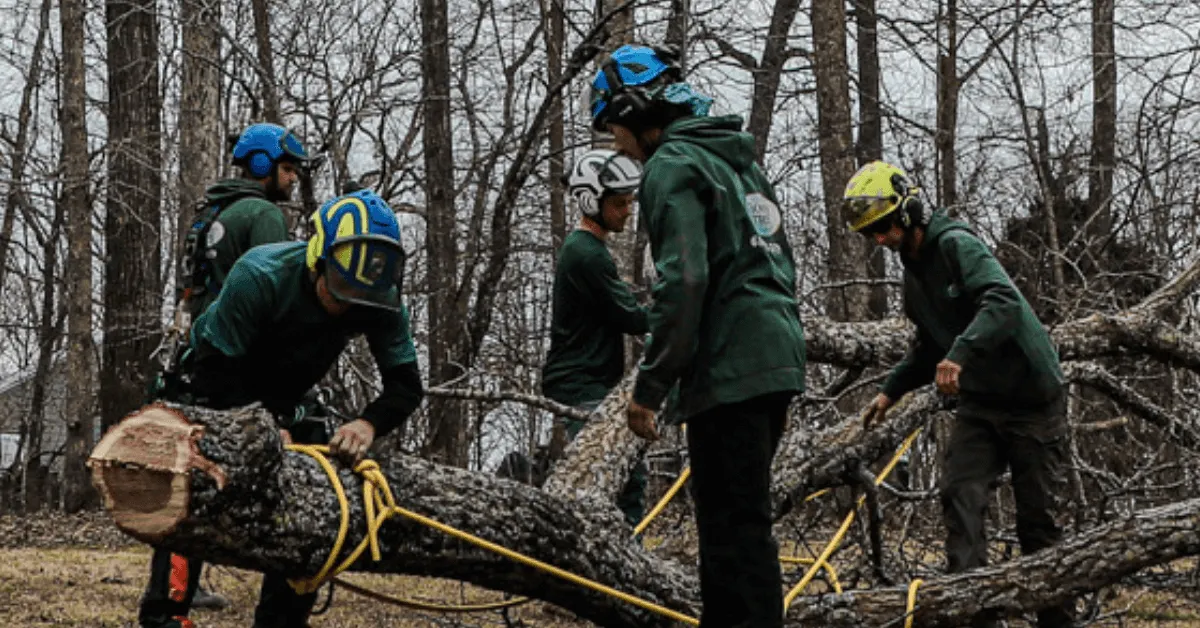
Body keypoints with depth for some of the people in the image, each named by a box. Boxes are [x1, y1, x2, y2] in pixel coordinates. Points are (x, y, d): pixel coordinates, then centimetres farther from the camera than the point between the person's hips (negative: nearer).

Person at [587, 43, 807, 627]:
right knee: (743, 520, 15)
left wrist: (649, 386, -14)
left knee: (734, 529, -8)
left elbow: (683, 282, -18)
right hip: (777, 359, 10)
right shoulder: (738, 158, 22)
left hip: (728, 374, -10)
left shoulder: (672, 165, -8)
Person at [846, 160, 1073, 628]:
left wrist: (960, 353, -43)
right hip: (979, 402, 7)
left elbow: (1003, 301, -31)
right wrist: (891, 391, 16)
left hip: (1031, 398, -7)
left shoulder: (956, 244, -14)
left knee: (1036, 517, -1)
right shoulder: (913, 273, 12)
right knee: (958, 494, -12)